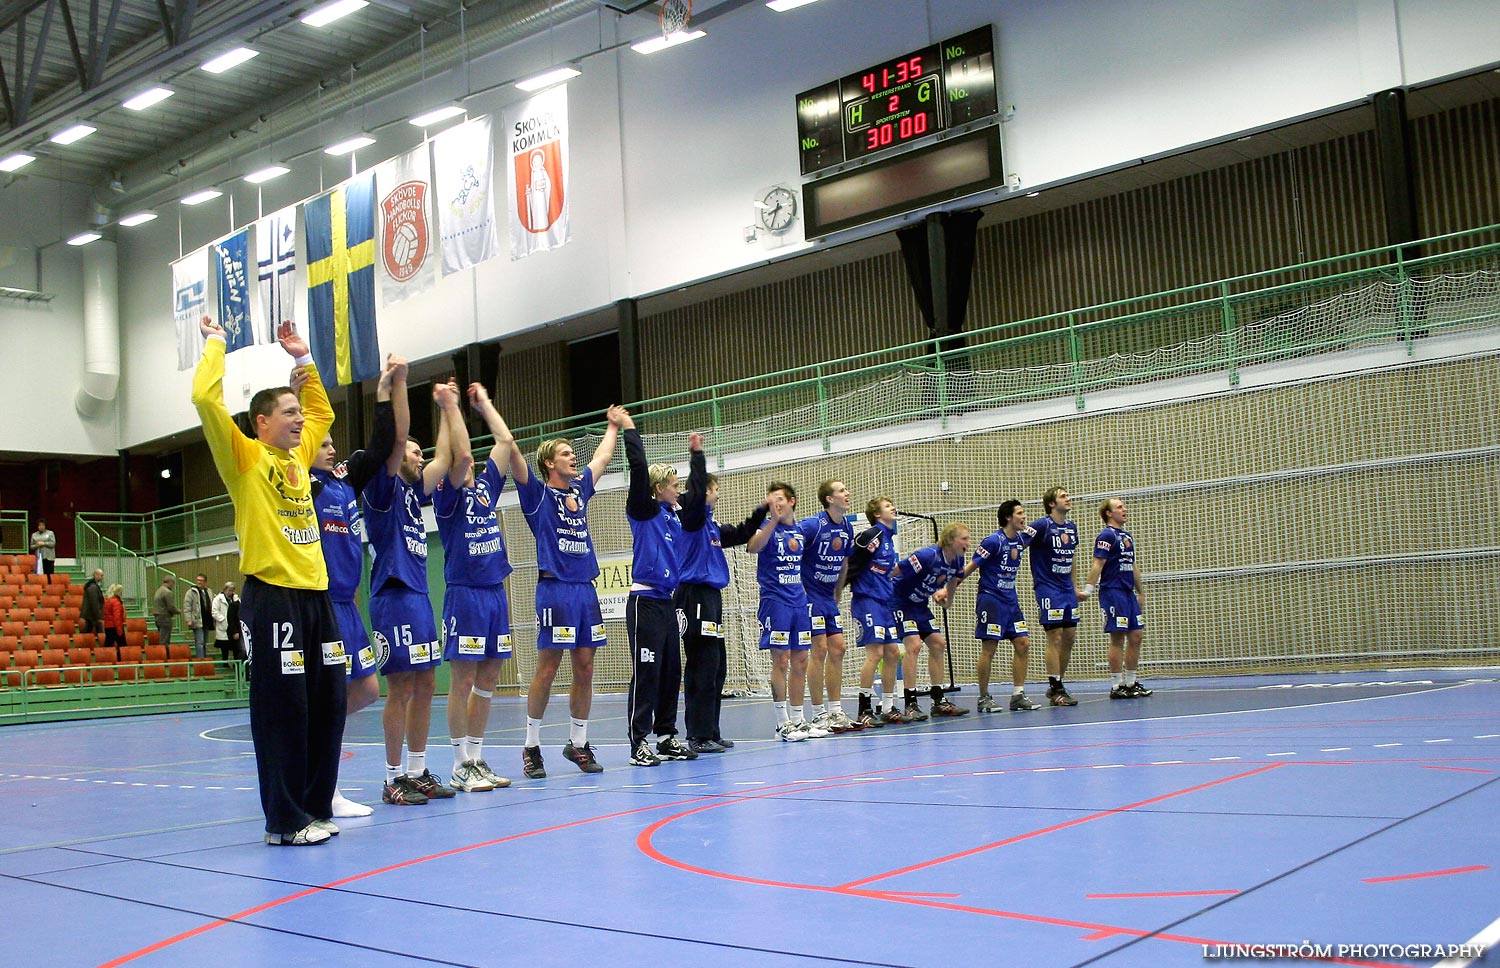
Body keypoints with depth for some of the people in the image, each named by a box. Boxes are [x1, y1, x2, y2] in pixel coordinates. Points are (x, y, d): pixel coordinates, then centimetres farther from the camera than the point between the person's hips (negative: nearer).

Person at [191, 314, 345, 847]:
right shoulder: (245, 457, -1)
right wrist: (216, 344, -1)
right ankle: (285, 820, 2)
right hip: (272, 595, -7)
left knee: (328, 703, 8)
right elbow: (205, 398, -14)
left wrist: (303, 358, 30)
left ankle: (315, 807, 19)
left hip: (315, 593, 7)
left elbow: (322, 411, 35)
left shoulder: (300, 456, 17)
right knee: (282, 707, -5)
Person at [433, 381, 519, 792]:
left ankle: (477, 759, 17)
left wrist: (483, 402, 19)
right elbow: (460, 453, -21)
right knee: (463, 681, -3)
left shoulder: (486, 485, 13)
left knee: (488, 680, 9)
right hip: (465, 594, -7)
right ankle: (460, 767, 4)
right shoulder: (448, 493, -5)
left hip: (496, 593, 7)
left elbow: (506, 440, 14)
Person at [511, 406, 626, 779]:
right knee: (547, 670, -4)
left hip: (585, 590, 6)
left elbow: (602, 457, 33)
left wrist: (614, 425, 45)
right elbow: (511, 452, -11)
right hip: (555, 590, -6)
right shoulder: (538, 493, 0)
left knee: (585, 670, 7)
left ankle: (578, 744, 17)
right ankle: (532, 747, 7)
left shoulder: (580, 489, 17)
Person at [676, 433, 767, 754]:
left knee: (716, 667, 12)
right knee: (702, 666, -9)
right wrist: (697, 454, -27)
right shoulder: (692, 517, -6)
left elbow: (740, 534, 34)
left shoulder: (712, 525, 20)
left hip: (710, 597, 10)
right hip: (696, 597, -10)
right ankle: (699, 736, -7)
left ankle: (710, 732, 18)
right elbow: (696, 490, -25)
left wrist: (761, 512, 27)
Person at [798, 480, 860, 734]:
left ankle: (836, 712, 12)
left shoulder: (847, 527, 7)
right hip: (810, 596, -8)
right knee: (820, 649, -8)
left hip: (829, 597, 8)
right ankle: (819, 714, -1)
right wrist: (799, 589, -18)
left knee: (837, 649, 5)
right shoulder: (813, 524, -16)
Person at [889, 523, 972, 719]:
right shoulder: (928, 556, -29)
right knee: (913, 645, -20)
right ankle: (910, 705, -16)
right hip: (899, 601, -9)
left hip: (920, 604, 9)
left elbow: (953, 579, 20)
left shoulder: (957, 560, -4)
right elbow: (893, 571, -27)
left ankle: (938, 702, 14)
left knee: (938, 644, 6)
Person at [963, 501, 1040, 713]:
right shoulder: (993, 541, -14)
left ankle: (1018, 696, 8)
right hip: (990, 599, -8)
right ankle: (984, 698, 5)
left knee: (1022, 644, 2)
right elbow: (970, 567, -11)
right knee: (989, 649, -6)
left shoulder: (1020, 539, 6)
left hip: (1010, 600, 8)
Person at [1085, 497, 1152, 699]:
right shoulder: (1107, 535, -8)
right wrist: (1088, 588, -24)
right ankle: (1116, 686, -2)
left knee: (1136, 636, 7)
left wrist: (1141, 592, 24)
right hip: (1113, 592, -9)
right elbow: (1097, 564, -16)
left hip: (1129, 593, 9)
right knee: (1118, 638, -7)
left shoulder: (1127, 536, 18)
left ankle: (1130, 682, 15)